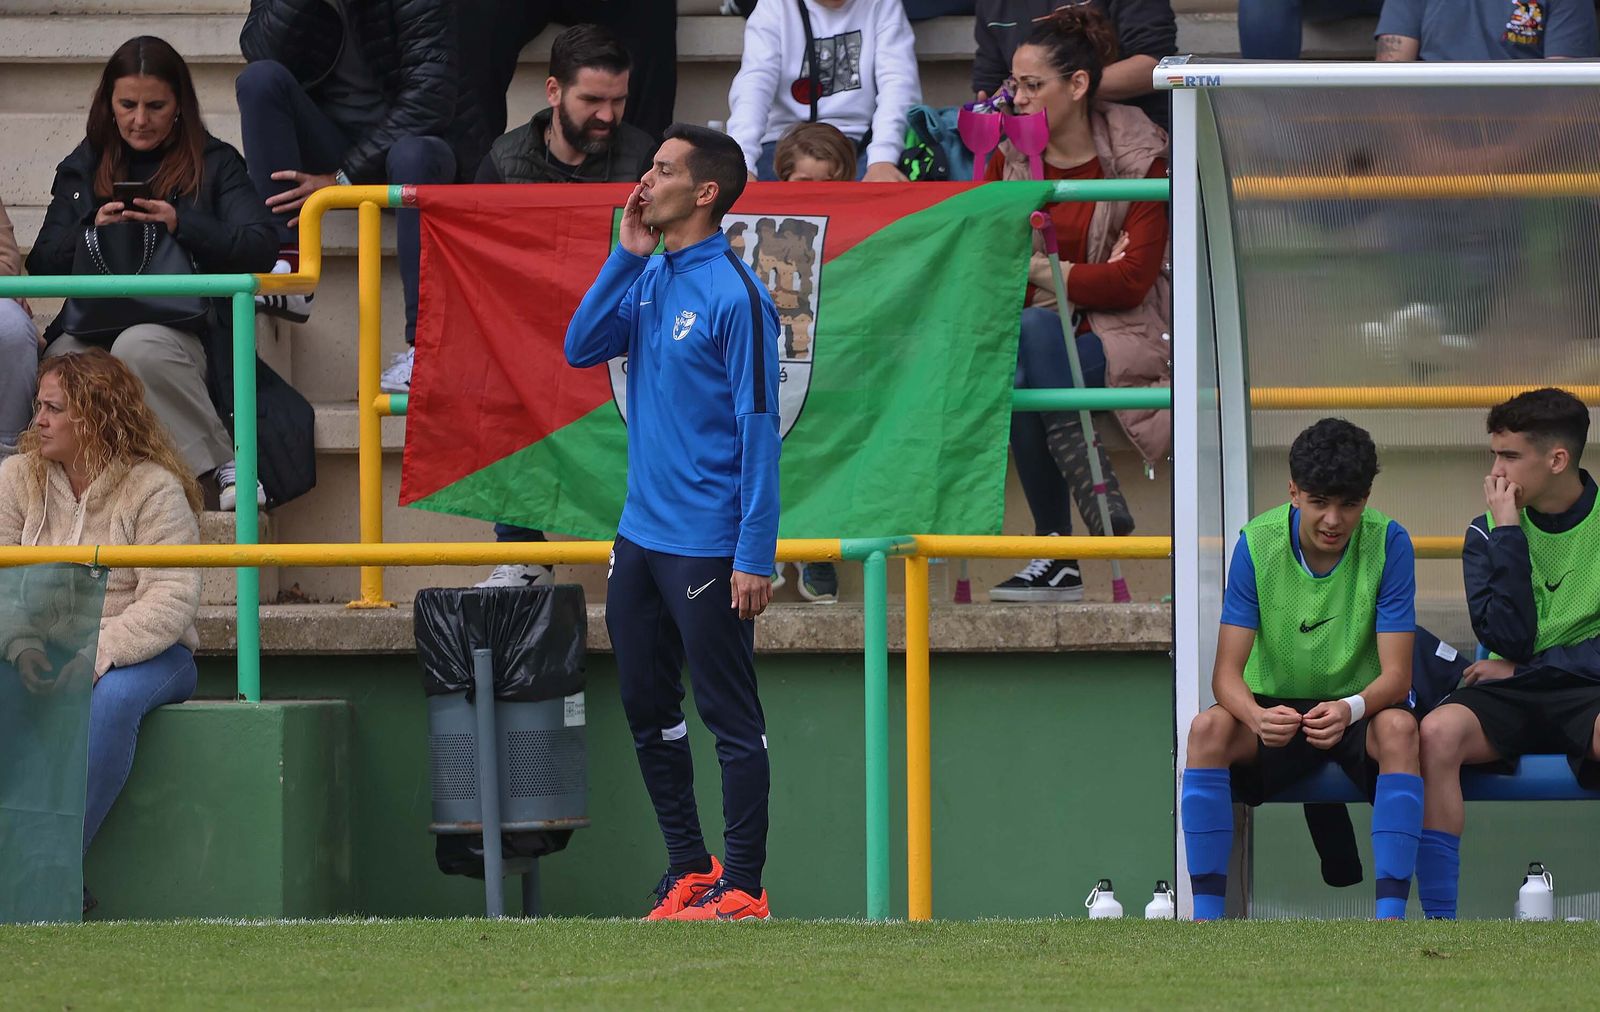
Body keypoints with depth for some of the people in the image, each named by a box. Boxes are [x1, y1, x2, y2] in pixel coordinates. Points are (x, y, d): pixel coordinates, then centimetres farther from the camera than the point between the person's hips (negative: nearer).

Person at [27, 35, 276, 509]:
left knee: (140, 347, -39)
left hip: (184, 325, -2)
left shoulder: (215, 164, 13)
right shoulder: (82, 168, 22)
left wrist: (182, 225, -12)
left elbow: (259, 251, 1)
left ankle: (224, 464, -26)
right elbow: (42, 266, 16)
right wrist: (89, 231, -4)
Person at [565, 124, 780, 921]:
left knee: (731, 719, -1)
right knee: (647, 708, 14)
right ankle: (687, 866, 24)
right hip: (639, 538, 8)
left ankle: (742, 886, 3)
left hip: (707, 548, -8)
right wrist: (627, 256, -5)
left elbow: (759, 429, -15)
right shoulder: (647, 279, 9)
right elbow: (582, 349, 3)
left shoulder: (734, 296, -14)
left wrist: (755, 557, -19)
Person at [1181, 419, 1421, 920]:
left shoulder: (1388, 544, -15)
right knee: (1208, 729, -30)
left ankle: (1391, 916, -36)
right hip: (1275, 707, 1)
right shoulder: (1257, 544, -12)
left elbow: (1396, 676, -19)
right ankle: (1206, 916, -26)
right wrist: (1255, 714, -39)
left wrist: (1352, 709, -42)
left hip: (1361, 710, -1)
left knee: (1399, 729, -35)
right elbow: (1227, 673, -15)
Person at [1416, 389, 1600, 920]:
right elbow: (1509, 639, -6)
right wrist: (1509, 533, -8)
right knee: (1437, 732, -31)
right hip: (1511, 698, 3)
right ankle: (1439, 922, -28)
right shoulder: (1489, 531, 7)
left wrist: (1522, 667, -5)